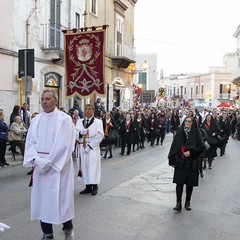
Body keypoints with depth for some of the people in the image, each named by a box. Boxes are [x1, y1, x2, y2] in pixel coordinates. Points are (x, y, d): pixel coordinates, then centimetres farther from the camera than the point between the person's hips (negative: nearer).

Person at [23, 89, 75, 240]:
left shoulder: (64, 119, -7)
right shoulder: (36, 120, 9)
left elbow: (65, 144, -14)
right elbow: (30, 142, 6)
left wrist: (48, 162, -16)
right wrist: (36, 159, -11)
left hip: (58, 165, -5)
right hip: (40, 166, 5)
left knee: (60, 197, 1)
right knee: (42, 198, 7)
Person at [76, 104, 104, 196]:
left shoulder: (98, 122, 2)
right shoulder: (80, 121, 13)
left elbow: (99, 136, -7)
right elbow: (75, 132, 3)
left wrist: (90, 146, -13)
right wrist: (80, 133, -21)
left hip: (93, 148, -4)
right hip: (82, 148, 4)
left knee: (93, 167, -4)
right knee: (84, 167, 5)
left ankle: (94, 186, 6)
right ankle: (88, 186, 13)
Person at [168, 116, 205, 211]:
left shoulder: (196, 134, -2)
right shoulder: (180, 133, 2)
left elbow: (202, 147, -7)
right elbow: (174, 147, 3)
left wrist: (191, 152, -16)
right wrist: (172, 161, 0)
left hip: (192, 163, 0)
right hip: (180, 163, 1)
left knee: (190, 183, 8)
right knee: (179, 183, -3)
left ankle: (187, 202, 24)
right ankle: (178, 203, 5)